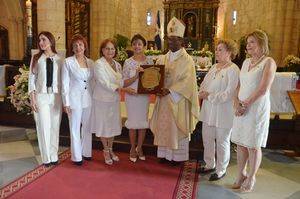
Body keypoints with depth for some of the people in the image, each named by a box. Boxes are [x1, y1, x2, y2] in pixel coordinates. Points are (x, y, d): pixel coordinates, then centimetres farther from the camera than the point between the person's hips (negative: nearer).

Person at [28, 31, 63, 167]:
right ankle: (46, 158, 15)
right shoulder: (36, 58, 4)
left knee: (55, 126, 6)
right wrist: (32, 98, -5)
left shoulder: (59, 59, 5)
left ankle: (54, 156, 19)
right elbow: (32, 78, 2)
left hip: (56, 96, 1)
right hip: (41, 96, -1)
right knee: (43, 126, 2)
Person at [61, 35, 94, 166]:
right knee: (75, 129, 6)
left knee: (87, 127, 13)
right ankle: (76, 157, 20)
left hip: (88, 99, 4)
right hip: (74, 99, -4)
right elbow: (65, 83, -6)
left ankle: (86, 152, 30)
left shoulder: (90, 62, 6)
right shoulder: (68, 62, -5)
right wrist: (66, 102, -9)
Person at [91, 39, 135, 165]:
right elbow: (105, 83, -20)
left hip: (114, 99, 6)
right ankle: (106, 151, 26)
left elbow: (121, 82, 6)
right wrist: (123, 89, -25)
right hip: (102, 99, -6)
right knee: (104, 125, 7)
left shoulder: (117, 65, 8)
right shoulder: (98, 64, -12)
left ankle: (110, 149, 30)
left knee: (113, 125, 13)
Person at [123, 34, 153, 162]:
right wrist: (136, 76, -21)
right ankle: (133, 149, 24)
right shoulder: (128, 62, -3)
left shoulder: (149, 61, 3)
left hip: (145, 95, 2)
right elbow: (124, 83, -6)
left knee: (143, 121, 9)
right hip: (131, 96, -2)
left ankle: (139, 148, 27)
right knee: (133, 122, 6)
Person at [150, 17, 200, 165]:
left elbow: (187, 81, -15)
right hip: (163, 99, 5)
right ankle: (165, 153, 24)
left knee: (177, 127, 4)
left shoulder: (187, 60, -7)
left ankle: (178, 156, 18)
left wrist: (170, 90, -22)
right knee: (163, 126, 10)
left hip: (178, 100, -5)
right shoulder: (163, 58, 10)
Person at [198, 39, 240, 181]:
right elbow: (204, 83, 14)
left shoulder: (233, 70, -13)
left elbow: (228, 93, -20)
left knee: (222, 141, 7)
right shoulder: (214, 67, 12)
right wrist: (202, 93, -6)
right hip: (208, 109, 8)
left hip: (223, 112, -7)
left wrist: (210, 96, -18)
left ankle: (221, 170, 25)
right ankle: (210, 165, 35)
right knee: (207, 138, 16)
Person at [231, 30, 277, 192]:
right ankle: (240, 174, 26)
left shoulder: (268, 62, -6)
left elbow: (263, 89, -15)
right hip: (241, 109, 6)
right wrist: (237, 104, -3)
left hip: (257, 109, -6)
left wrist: (246, 104, -13)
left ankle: (250, 178, 21)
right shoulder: (246, 62, 14)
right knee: (240, 143, 10)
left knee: (253, 146, 4)